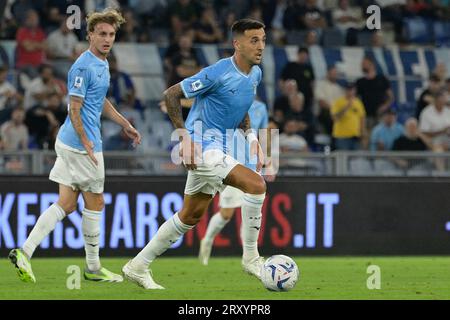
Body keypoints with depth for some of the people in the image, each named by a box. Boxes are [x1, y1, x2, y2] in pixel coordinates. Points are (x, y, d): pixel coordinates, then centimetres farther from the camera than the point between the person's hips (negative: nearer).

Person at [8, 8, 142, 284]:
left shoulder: (102, 64, 14)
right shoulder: (84, 67, -16)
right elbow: (74, 108, -19)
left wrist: (125, 124, 30)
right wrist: (86, 142, -23)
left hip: (69, 144, 9)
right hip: (80, 145, -9)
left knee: (66, 204, 6)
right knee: (95, 203, 3)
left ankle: (25, 252, -2)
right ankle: (93, 268, 13)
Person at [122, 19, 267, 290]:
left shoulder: (255, 74, 6)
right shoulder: (219, 73, -20)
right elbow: (171, 95, -14)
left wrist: (251, 137, 7)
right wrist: (185, 137, -19)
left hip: (218, 149, 9)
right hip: (203, 146, -9)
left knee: (191, 216, 14)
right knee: (256, 185, -21)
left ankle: (138, 267, 24)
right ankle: (251, 257, -9)